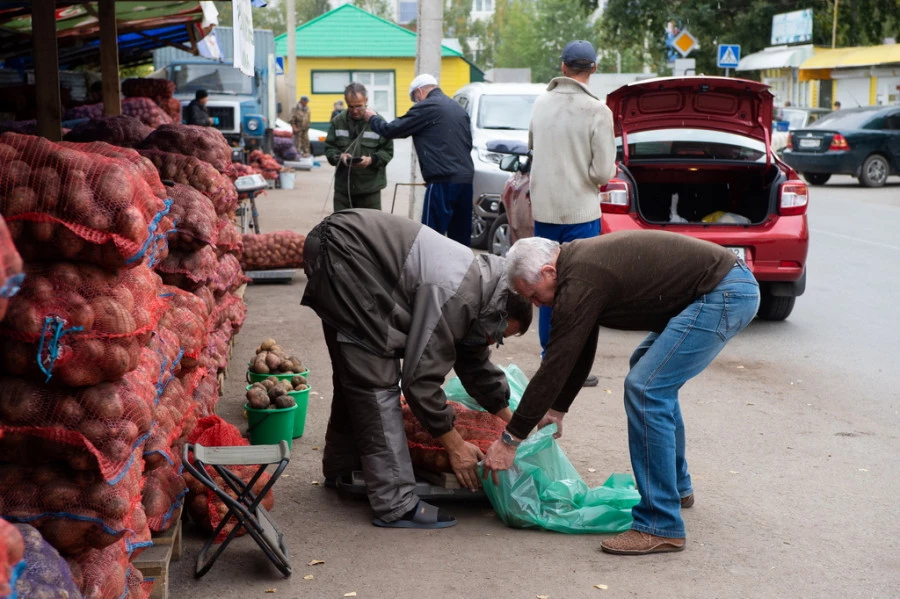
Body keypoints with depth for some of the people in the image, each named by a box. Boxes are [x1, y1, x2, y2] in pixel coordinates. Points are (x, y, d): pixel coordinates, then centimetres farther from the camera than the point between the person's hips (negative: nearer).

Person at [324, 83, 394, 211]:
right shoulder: (338, 121, 3)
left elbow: (387, 151, -1)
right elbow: (329, 148, 9)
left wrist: (372, 160, -18)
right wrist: (339, 156, -12)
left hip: (370, 188, -2)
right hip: (343, 187, 2)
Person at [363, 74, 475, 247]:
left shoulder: (426, 107, -5)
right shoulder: (459, 109, 19)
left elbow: (391, 130, -1)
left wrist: (372, 118, 17)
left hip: (443, 182, -8)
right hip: (466, 179, 8)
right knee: (461, 236, 10)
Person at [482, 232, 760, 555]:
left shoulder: (580, 283, -17)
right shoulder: (579, 264, 14)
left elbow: (555, 366, -16)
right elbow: (578, 354, 25)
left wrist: (510, 440, -10)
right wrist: (556, 410, 31)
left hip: (725, 296, -11)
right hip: (730, 281, 11)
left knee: (646, 388, -14)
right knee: (650, 372, 25)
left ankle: (660, 527, -10)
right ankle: (676, 487, 35)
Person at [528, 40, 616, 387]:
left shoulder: (541, 104, 3)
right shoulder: (597, 111, -13)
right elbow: (603, 172, -13)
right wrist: (592, 173, 8)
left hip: (543, 209, 5)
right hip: (580, 212, -5)